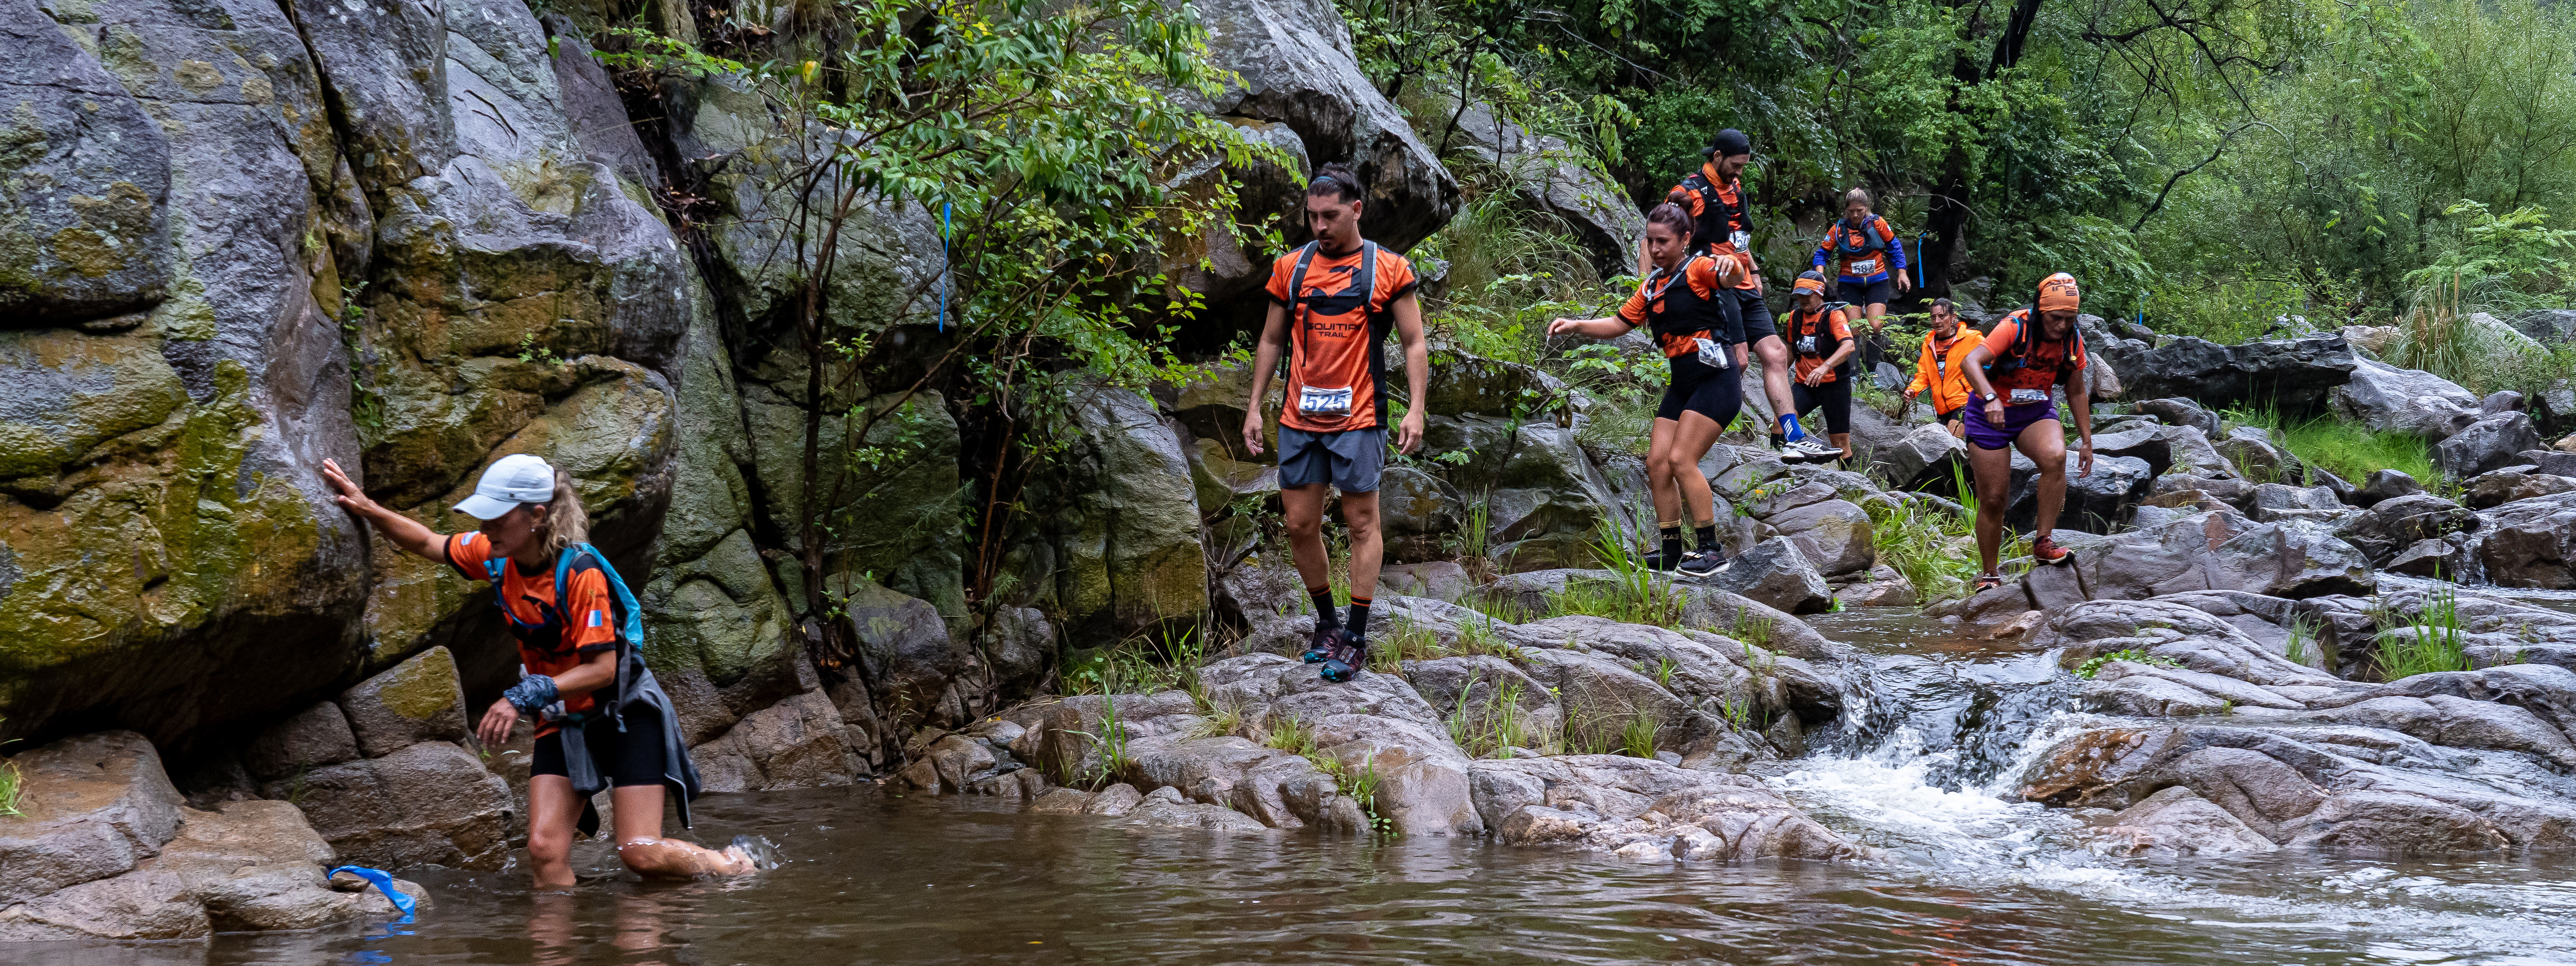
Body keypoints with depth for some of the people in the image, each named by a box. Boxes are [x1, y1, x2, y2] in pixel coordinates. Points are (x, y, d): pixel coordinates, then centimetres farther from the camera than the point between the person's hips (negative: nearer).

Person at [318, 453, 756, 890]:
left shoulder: (580, 572, -26)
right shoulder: (497, 557, -6)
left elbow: (602, 669, -26)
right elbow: (429, 544, 12)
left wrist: (526, 696, -33)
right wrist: (368, 508, -1)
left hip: (624, 712, -6)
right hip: (562, 722, 6)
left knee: (641, 854, -10)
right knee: (545, 850, -12)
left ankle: (737, 868, 14)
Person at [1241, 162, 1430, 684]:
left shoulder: (1387, 270, -2)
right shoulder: (1292, 268, 8)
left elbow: (1414, 344, -1)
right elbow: (1271, 341, 15)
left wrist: (1416, 409, -11)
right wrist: (1254, 407, 10)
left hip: (1358, 419, -4)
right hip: (1300, 419, 4)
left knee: (1362, 523, -1)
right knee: (1300, 525, 6)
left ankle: (1356, 638, 4)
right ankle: (1326, 622, 24)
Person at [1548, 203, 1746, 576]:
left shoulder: (1698, 269, -10)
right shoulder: (1652, 286, 14)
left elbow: (1727, 279, -31)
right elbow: (1619, 324, 18)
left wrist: (1729, 266, -56)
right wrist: (1576, 326, 4)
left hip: (1716, 381, -8)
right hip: (1683, 384, 8)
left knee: (1681, 460, -17)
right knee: (1657, 462, 3)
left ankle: (1711, 549, -10)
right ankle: (1671, 551, 12)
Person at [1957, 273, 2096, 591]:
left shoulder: (2073, 341, -7)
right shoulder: (2014, 328, -23)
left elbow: (2076, 392, 7)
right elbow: (1971, 362, -36)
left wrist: (2087, 441, 7)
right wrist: (1991, 398, -53)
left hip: (2036, 412, 3)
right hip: (1992, 413, -3)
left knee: (2055, 456, -31)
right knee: (1992, 500, -2)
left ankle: (2043, 543, -22)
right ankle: (1989, 574, 18)